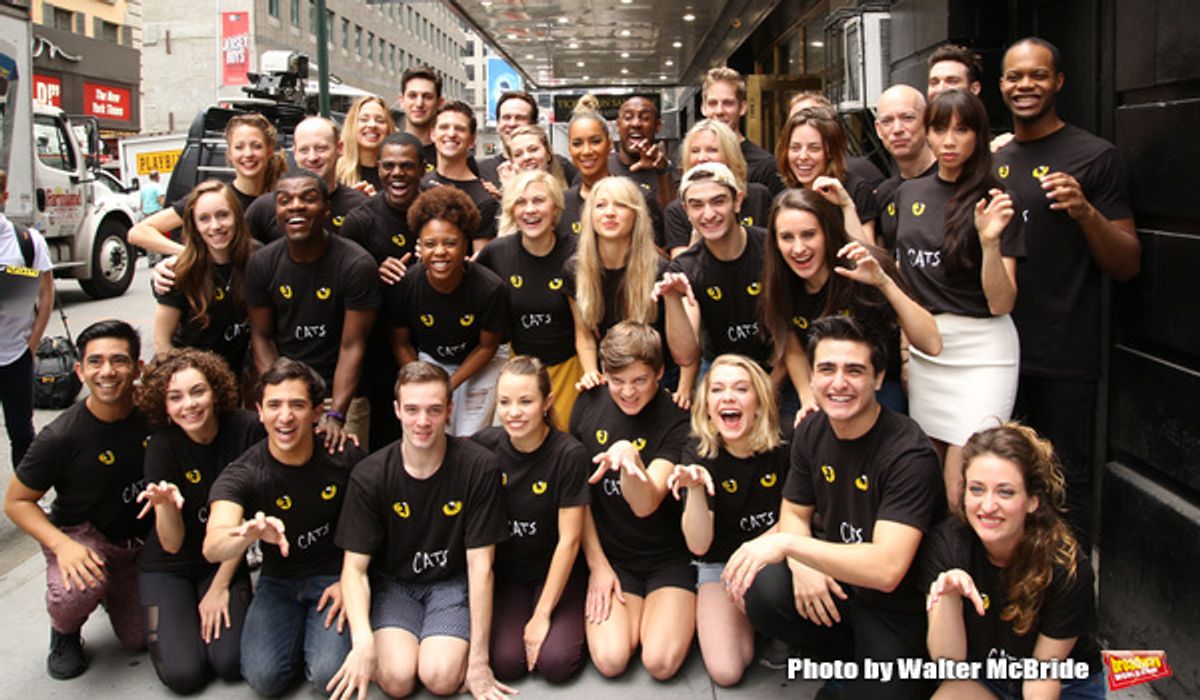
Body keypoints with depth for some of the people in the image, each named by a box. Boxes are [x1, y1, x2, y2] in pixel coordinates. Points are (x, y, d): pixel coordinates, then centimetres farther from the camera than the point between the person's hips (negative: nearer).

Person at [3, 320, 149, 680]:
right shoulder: (60, 437, -22)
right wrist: (62, 545, -25)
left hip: (142, 539, 3)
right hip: (81, 534, -3)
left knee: (139, 640, 1)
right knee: (76, 593, -36)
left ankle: (115, 591, 34)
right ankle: (64, 633, 2)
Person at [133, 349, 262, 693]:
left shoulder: (246, 429, -17)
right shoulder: (162, 446, -18)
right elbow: (172, 544, -18)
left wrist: (220, 587, -6)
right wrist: (166, 504, -39)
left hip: (225, 561, 1)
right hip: (168, 566, -1)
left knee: (232, 663, -16)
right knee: (183, 674, -14)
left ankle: (221, 603, 14)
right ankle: (172, 616, 16)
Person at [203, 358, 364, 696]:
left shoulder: (345, 457, -13)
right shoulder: (241, 475, -16)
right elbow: (212, 548, -33)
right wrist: (251, 533, -56)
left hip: (335, 577, -1)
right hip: (279, 581, 1)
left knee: (330, 674, -23)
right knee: (265, 677, -21)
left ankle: (316, 633, 11)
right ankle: (297, 634, 11)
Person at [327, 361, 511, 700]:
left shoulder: (480, 468, -17)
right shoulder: (369, 476, -13)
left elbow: (480, 565, -15)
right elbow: (354, 568, -10)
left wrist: (479, 660, -16)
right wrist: (363, 639, -29)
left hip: (452, 582, -1)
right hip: (392, 583, 1)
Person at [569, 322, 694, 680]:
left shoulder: (678, 419, -14)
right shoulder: (588, 405, -3)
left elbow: (645, 505, -22)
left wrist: (629, 455, -42)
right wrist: (597, 565, 0)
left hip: (669, 557, -2)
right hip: (609, 554, 3)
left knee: (661, 663, -19)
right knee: (610, 660, -17)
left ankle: (669, 608, 12)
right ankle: (636, 609, 14)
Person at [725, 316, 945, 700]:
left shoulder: (910, 454, -24)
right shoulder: (811, 432, -3)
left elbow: (887, 570, -32)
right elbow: (794, 513, 8)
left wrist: (789, 544, -37)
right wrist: (804, 565, -14)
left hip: (898, 603, -5)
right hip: (833, 580, 5)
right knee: (761, 590, -23)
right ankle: (849, 658, 5)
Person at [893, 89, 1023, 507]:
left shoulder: (994, 202, -7)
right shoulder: (909, 193, 9)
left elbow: (1000, 303, -12)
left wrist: (990, 240, -25)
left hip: (982, 351, -5)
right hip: (922, 346, 5)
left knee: (963, 498, -6)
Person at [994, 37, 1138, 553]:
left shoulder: (1095, 157, -5)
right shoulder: (991, 158, 11)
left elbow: (1127, 267, -7)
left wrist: (1086, 212, -22)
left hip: (1062, 358, -5)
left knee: (1064, 485, 3)